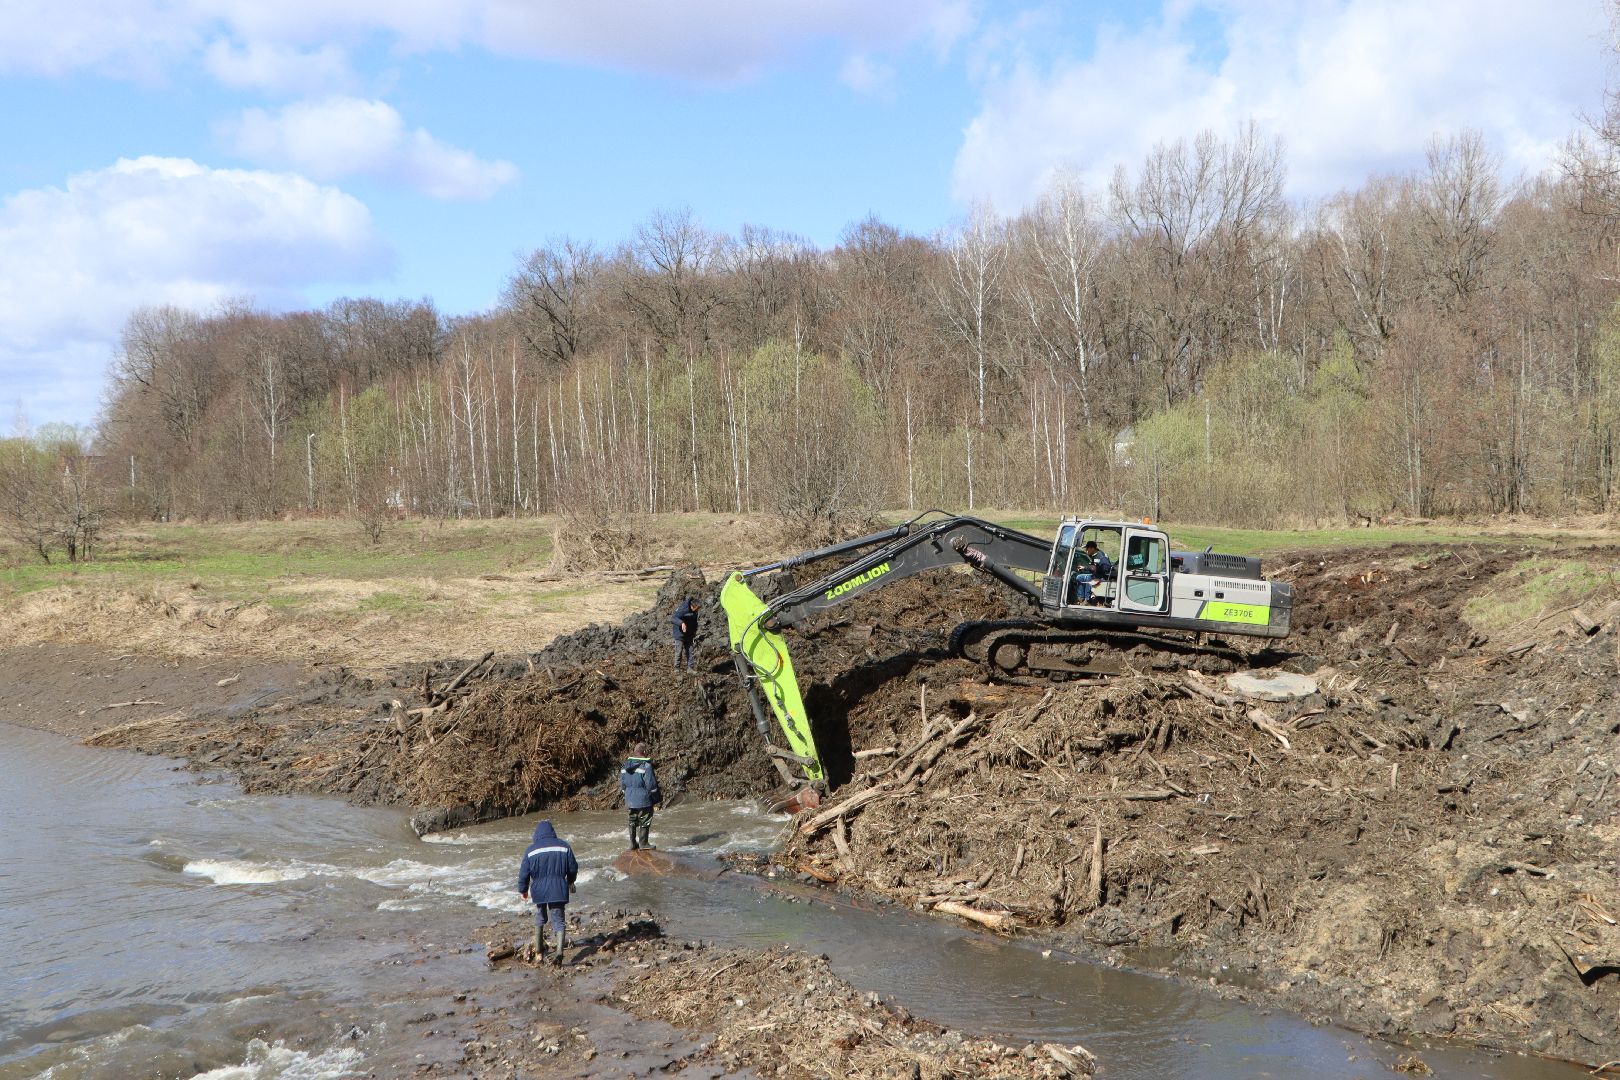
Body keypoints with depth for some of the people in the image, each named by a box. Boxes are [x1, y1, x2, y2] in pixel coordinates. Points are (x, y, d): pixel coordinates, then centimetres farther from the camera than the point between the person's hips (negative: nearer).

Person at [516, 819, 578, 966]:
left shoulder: (531, 850, -2)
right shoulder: (563, 846, 1)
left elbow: (524, 873, 1)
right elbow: (573, 867, 6)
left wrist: (523, 890, 17)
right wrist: (570, 882, 26)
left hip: (539, 890, 0)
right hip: (559, 890, 0)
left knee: (540, 918, 21)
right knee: (559, 921, 3)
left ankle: (539, 951, 27)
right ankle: (559, 952, -16)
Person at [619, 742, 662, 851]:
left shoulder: (626, 764, 7)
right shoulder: (646, 765, -14)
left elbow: (622, 782, 13)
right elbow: (651, 783, -14)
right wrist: (657, 797, -3)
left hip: (630, 798, 7)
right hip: (643, 798, -7)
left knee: (632, 821, 14)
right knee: (645, 821, 1)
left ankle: (633, 844, 18)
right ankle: (643, 843, 2)